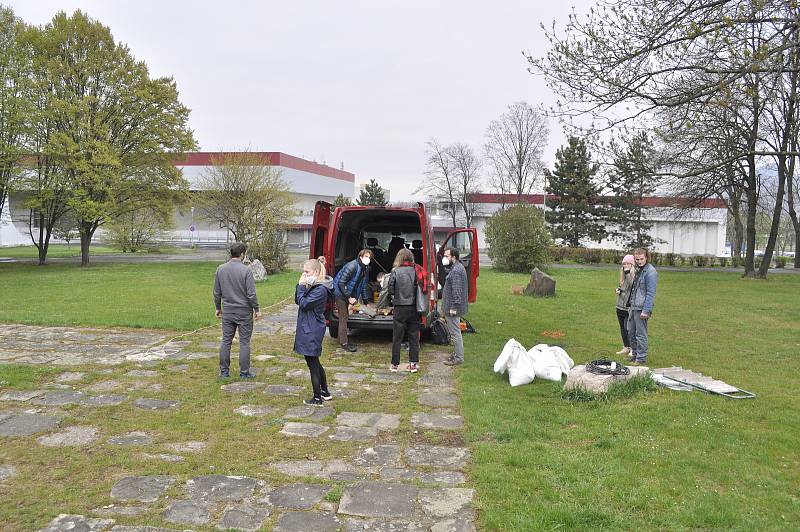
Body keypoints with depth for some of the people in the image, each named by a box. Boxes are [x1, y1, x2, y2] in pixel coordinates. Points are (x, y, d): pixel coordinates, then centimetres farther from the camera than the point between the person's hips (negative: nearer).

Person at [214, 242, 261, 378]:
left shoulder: (221, 269, 1)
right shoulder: (246, 270, -14)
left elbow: (216, 292, 8)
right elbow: (251, 294, -14)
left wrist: (218, 308, 20)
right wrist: (257, 309, -3)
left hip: (227, 311, 4)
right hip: (244, 312, -4)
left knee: (226, 341, 12)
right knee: (244, 342, 4)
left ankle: (224, 371, 18)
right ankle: (244, 372, 9)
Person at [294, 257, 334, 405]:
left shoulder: (321, 289, -20)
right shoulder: (313, 286, 10)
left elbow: (303, 304, -21)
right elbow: (297, 301, 10)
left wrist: (301, 286, -14)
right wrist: (301, 286, -3)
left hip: (312, 330, -10)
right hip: (309, 328, 10)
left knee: (312, 363, 1)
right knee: (315, 362, 19)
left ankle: (317, 398, 12)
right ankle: (325, 393, 31)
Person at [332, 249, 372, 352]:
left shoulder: (366, 268, 0)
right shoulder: (352, 266, -27)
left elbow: (362, 285, 12)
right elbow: (341, 283, -25)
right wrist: (349, 297, -20)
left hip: (348, 294, 8)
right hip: (340, 292, -8)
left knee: (345, 316, 13)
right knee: (343, 317, -6)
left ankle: (343, 339, 22)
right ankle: (344, 343, -1)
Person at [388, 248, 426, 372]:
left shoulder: (395, 271, -8)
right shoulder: (416, 270, -2)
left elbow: (390, 289, -8)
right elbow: (423, 289, -4)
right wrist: (413, 296, 11)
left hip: (400, 308, -2)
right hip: (414, 308, 2)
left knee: (397, 338, 7)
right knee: (414, 337, 10)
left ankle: (395, 364, 13)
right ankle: (414, 364, 13)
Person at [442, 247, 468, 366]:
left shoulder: (456, 270, -19)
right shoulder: (458, 267, 15)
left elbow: (457, 291, -25)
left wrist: (453, 307, -25)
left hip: (453, 308, -11)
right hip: (452, 307, 11)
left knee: (455, 333, -3)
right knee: (455, 332, 18)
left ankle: (458, 358, 3)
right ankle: (457, 354, 27)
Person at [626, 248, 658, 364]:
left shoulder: (650, 272, -15)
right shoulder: (638, 270, 14)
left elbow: (651, 293, -18)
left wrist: (646, 311, -20)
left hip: (642, 308, -9)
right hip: (633, 307, 9)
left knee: (640, 334, -1)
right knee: (631, 332, 16)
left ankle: (641, 357, 8)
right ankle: (634, 354, 28)